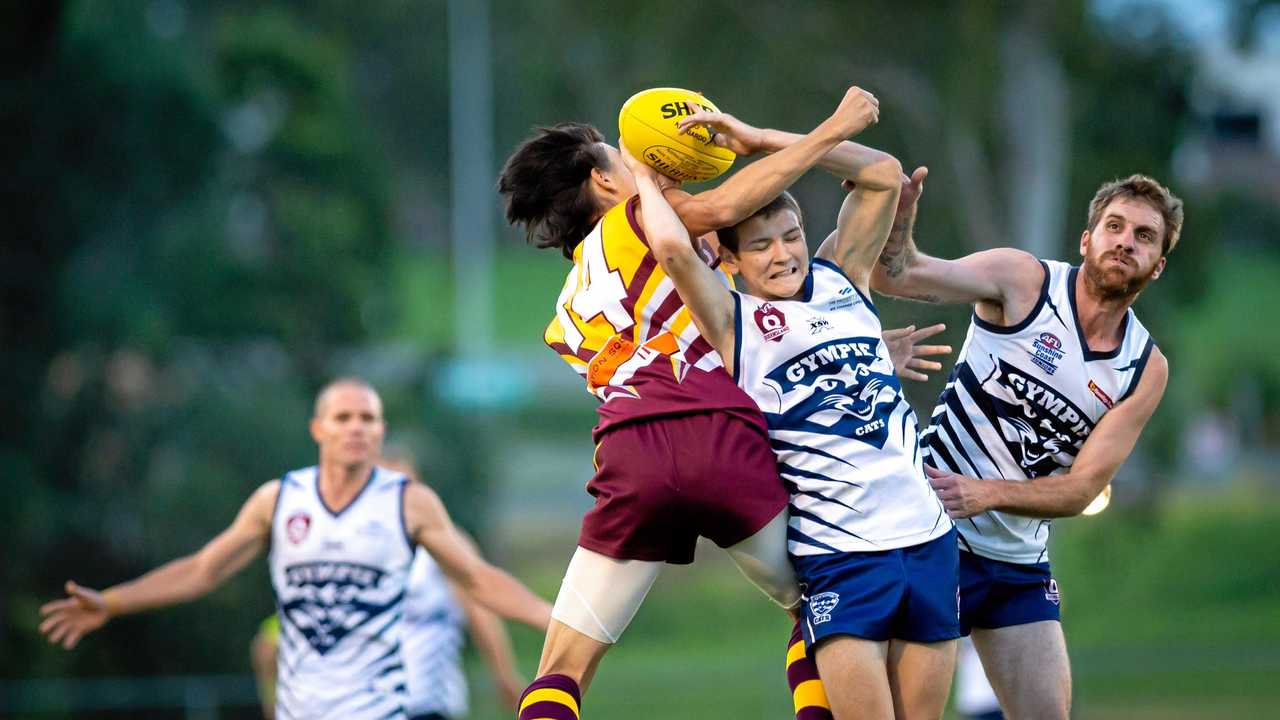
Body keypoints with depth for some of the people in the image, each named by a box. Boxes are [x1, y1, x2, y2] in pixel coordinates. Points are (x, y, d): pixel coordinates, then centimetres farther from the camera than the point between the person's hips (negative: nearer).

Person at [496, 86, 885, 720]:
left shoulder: (566, 319, 32)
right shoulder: (637, 218, 16)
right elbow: (722, 206, -7)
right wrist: (831, 131, 1)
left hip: (629, 455, 4)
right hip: (723, 437, -4)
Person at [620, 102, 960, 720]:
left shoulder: (839, 279, 13)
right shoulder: (731, 320, -1)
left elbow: (884, 174, 11)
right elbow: (672, 248, -20)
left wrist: (759, 140, 7)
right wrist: (648, 180, 1)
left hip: (926, 538, 5)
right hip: (839, 557, -5)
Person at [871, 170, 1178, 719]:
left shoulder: (1145, 369, 0)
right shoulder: (1023, 280, -8)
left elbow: (1081, 489, -5)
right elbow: (899, 275, -19)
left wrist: (985, 494, -21)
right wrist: (897, 222, -41)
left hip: (1018, 562, 4)